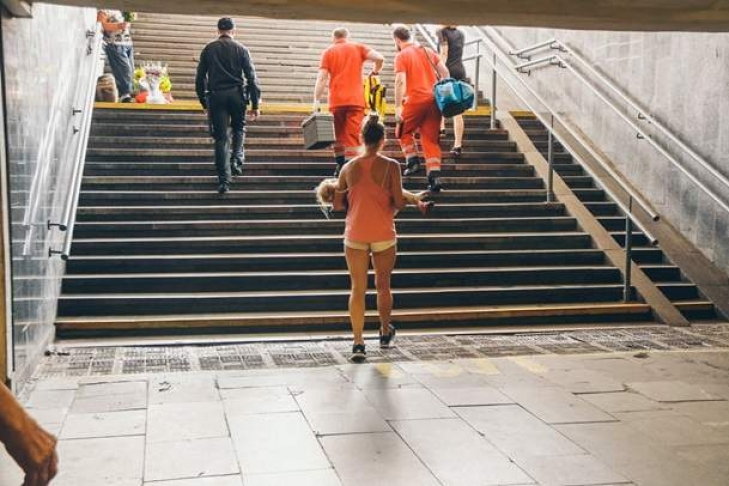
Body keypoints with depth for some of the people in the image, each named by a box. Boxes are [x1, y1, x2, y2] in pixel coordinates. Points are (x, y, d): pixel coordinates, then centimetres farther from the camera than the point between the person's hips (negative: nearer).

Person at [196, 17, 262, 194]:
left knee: (221, 137, 4)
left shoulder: (209, 49, 8)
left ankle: (224, 180, 0)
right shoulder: (241, 49, 4)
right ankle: (237, 160, 3)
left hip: (216, 96, 1)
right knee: (239, 128, 24)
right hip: (237, 94, -1)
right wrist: (255, 104, 1)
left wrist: (204, 102, 14)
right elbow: (251, 78, -1)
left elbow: (200, 78, 8)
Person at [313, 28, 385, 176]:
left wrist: (317, 100, -4)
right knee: (352, 136, -2)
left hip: (336, 101, 1)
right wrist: (375, 72, 13)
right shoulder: (358, 47, 9)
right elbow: (379, 58, -6)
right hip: (356, 100, 0)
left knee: (338, 135, 15)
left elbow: (322, 78, -2)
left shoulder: (328, 52, 9)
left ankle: (340, 167, 16)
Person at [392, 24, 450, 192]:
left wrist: (397, 107, -14)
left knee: (404, 131, 19)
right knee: (431, 139, 7)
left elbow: (400, 81, -13)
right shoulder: (428, 51, 15)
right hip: (434, 99, 5)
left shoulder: (401, 56, -2)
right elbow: (444, 71, 12)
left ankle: (413, 161, 5)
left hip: (416, 100, -5)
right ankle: (434, 176, -2)